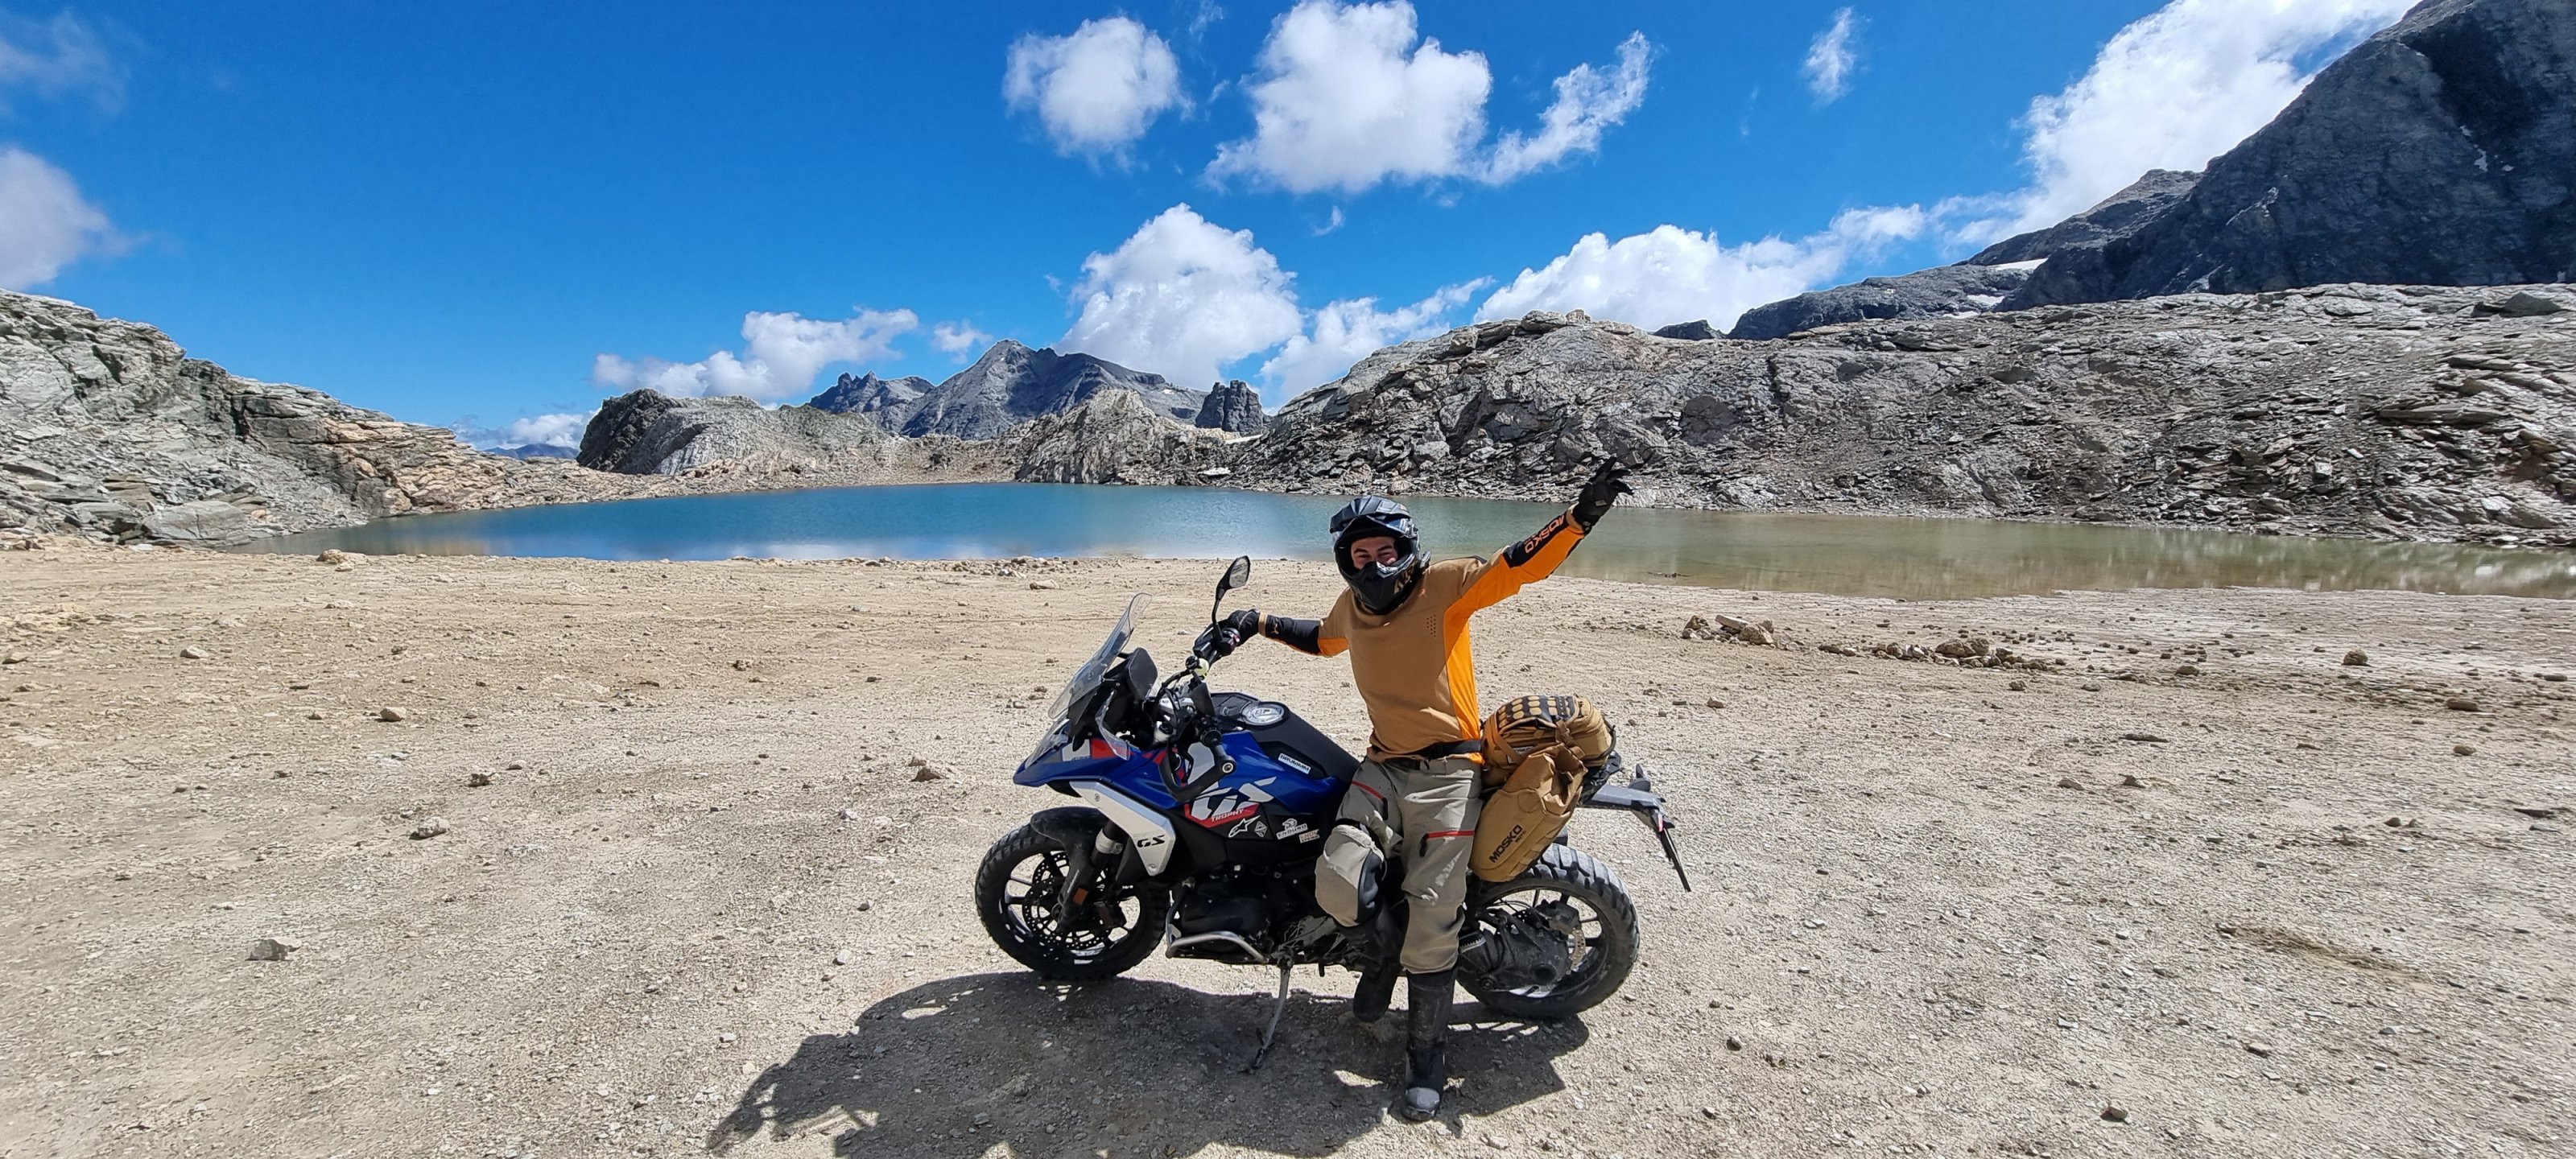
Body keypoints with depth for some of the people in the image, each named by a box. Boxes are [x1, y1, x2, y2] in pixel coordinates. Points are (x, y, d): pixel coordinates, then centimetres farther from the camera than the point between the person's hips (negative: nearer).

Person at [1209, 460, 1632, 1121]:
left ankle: (1427, 1054, 19)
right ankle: (1381, 949, 18)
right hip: (1383, 765, 4)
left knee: (1431, 923, -5)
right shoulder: (1351, 607, 9)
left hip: (1448, 772, -4)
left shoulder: (1444, 585, -9)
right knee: (1338, 884, -17)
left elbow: (1521, 564, -18)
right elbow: (1322, 639, 31)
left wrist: (1583, 513, -33)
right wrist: (1258, 623, 22)